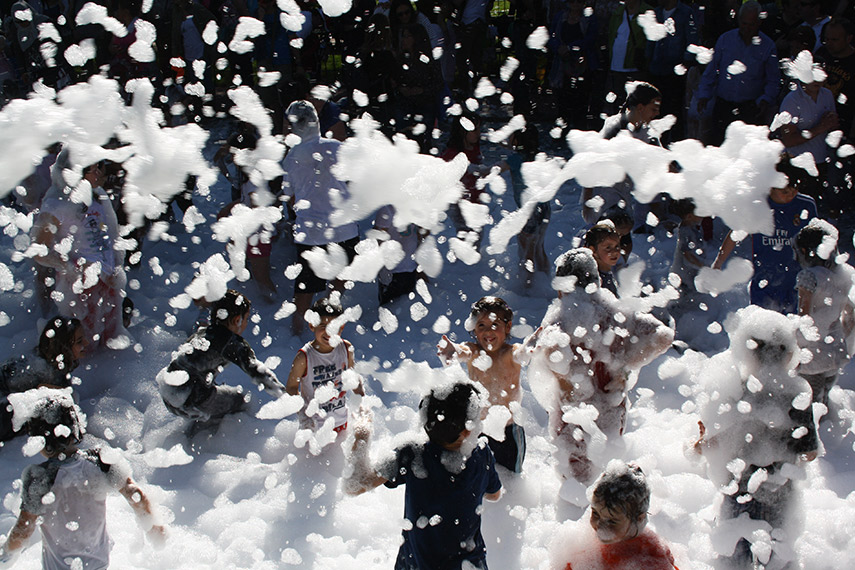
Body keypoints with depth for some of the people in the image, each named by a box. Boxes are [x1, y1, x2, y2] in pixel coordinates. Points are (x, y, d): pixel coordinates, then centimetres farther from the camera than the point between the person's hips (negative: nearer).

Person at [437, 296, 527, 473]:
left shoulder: (510, 353, -13)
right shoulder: (473, 352, -10)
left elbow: (521, 353, -35)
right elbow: (464, 351, -33)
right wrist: (452, 351, -58)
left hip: (508, 431, -1)